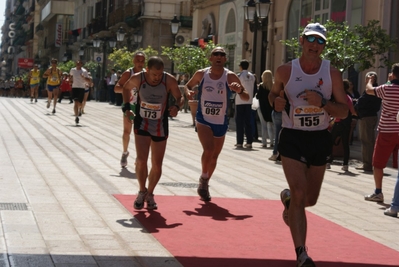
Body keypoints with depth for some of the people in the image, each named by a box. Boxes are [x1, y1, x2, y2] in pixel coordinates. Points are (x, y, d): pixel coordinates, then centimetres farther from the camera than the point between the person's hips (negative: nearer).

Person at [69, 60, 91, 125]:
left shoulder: (84, 71, -5)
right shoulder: (72, 70, 5)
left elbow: (89, 81, -8)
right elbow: (70, 76, 29)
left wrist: (84, 77, -23)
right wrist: (71, 81, 12)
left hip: (82, 88, -1)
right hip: (74, 87, 1)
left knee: (80, 103, 5)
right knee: (76, 102, -14)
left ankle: (80, 110, 42)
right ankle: (76, 117, -14)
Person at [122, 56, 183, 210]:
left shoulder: (169, 80, -16)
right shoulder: (138, 79, -13)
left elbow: (180, 97, -5)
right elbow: (126, 88, 9)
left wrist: (177, 107, -27)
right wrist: (127, 107, 0)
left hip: (160, 126, 1)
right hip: (142, 124, -1)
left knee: (157, 165, 5)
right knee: (141, 160, -15)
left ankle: (150, 194, 28)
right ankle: (142, 191, 9)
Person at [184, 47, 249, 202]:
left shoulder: (230, 77, -8)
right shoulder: (201, 74, -4)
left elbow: (246, 98, -9)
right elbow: (188, 85, 14)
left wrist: (239, 91, -31)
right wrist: (188, 92, -9)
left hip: (221, 123, 2)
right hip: (203, 120, -1)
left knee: (214, 156, 12)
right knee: (208, 150, -23)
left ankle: (205, 184, 34)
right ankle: (203, 179, -1)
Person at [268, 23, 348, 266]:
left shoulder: (332, 73, -6)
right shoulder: (285, 71, -6)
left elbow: (344, 111, -5)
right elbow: (274, 93, 14)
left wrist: (322, 102, -23)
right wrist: (276, 102, -10)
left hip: (319, 139, 2)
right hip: (292, 138, -2)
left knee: (310, 199, 14)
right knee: (299, 194, -16)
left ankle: (288, 200, 51)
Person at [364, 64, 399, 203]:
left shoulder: (387, 89, -10)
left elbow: (369, 90, 7)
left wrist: (369, 81, 29)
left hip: (387, 131, -4)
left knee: (378, 164, 8)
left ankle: (378, 192, 9)